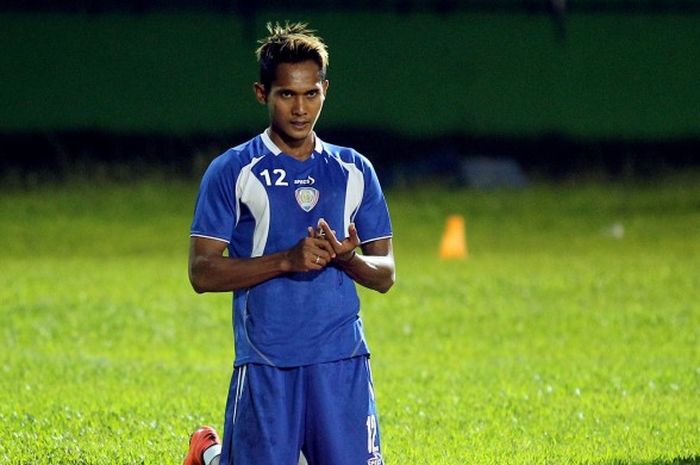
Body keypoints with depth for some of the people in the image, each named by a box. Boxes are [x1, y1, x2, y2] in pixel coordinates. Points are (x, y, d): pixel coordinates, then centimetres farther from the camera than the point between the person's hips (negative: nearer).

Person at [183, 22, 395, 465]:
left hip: (343, 361, 3)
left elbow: (386, 274, 12)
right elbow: (202, 272, -7)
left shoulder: (354, 170, 10)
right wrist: (287, 260, -18)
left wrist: (348, 259, -11)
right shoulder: (232, 171, -1)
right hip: (265, 363, -3)